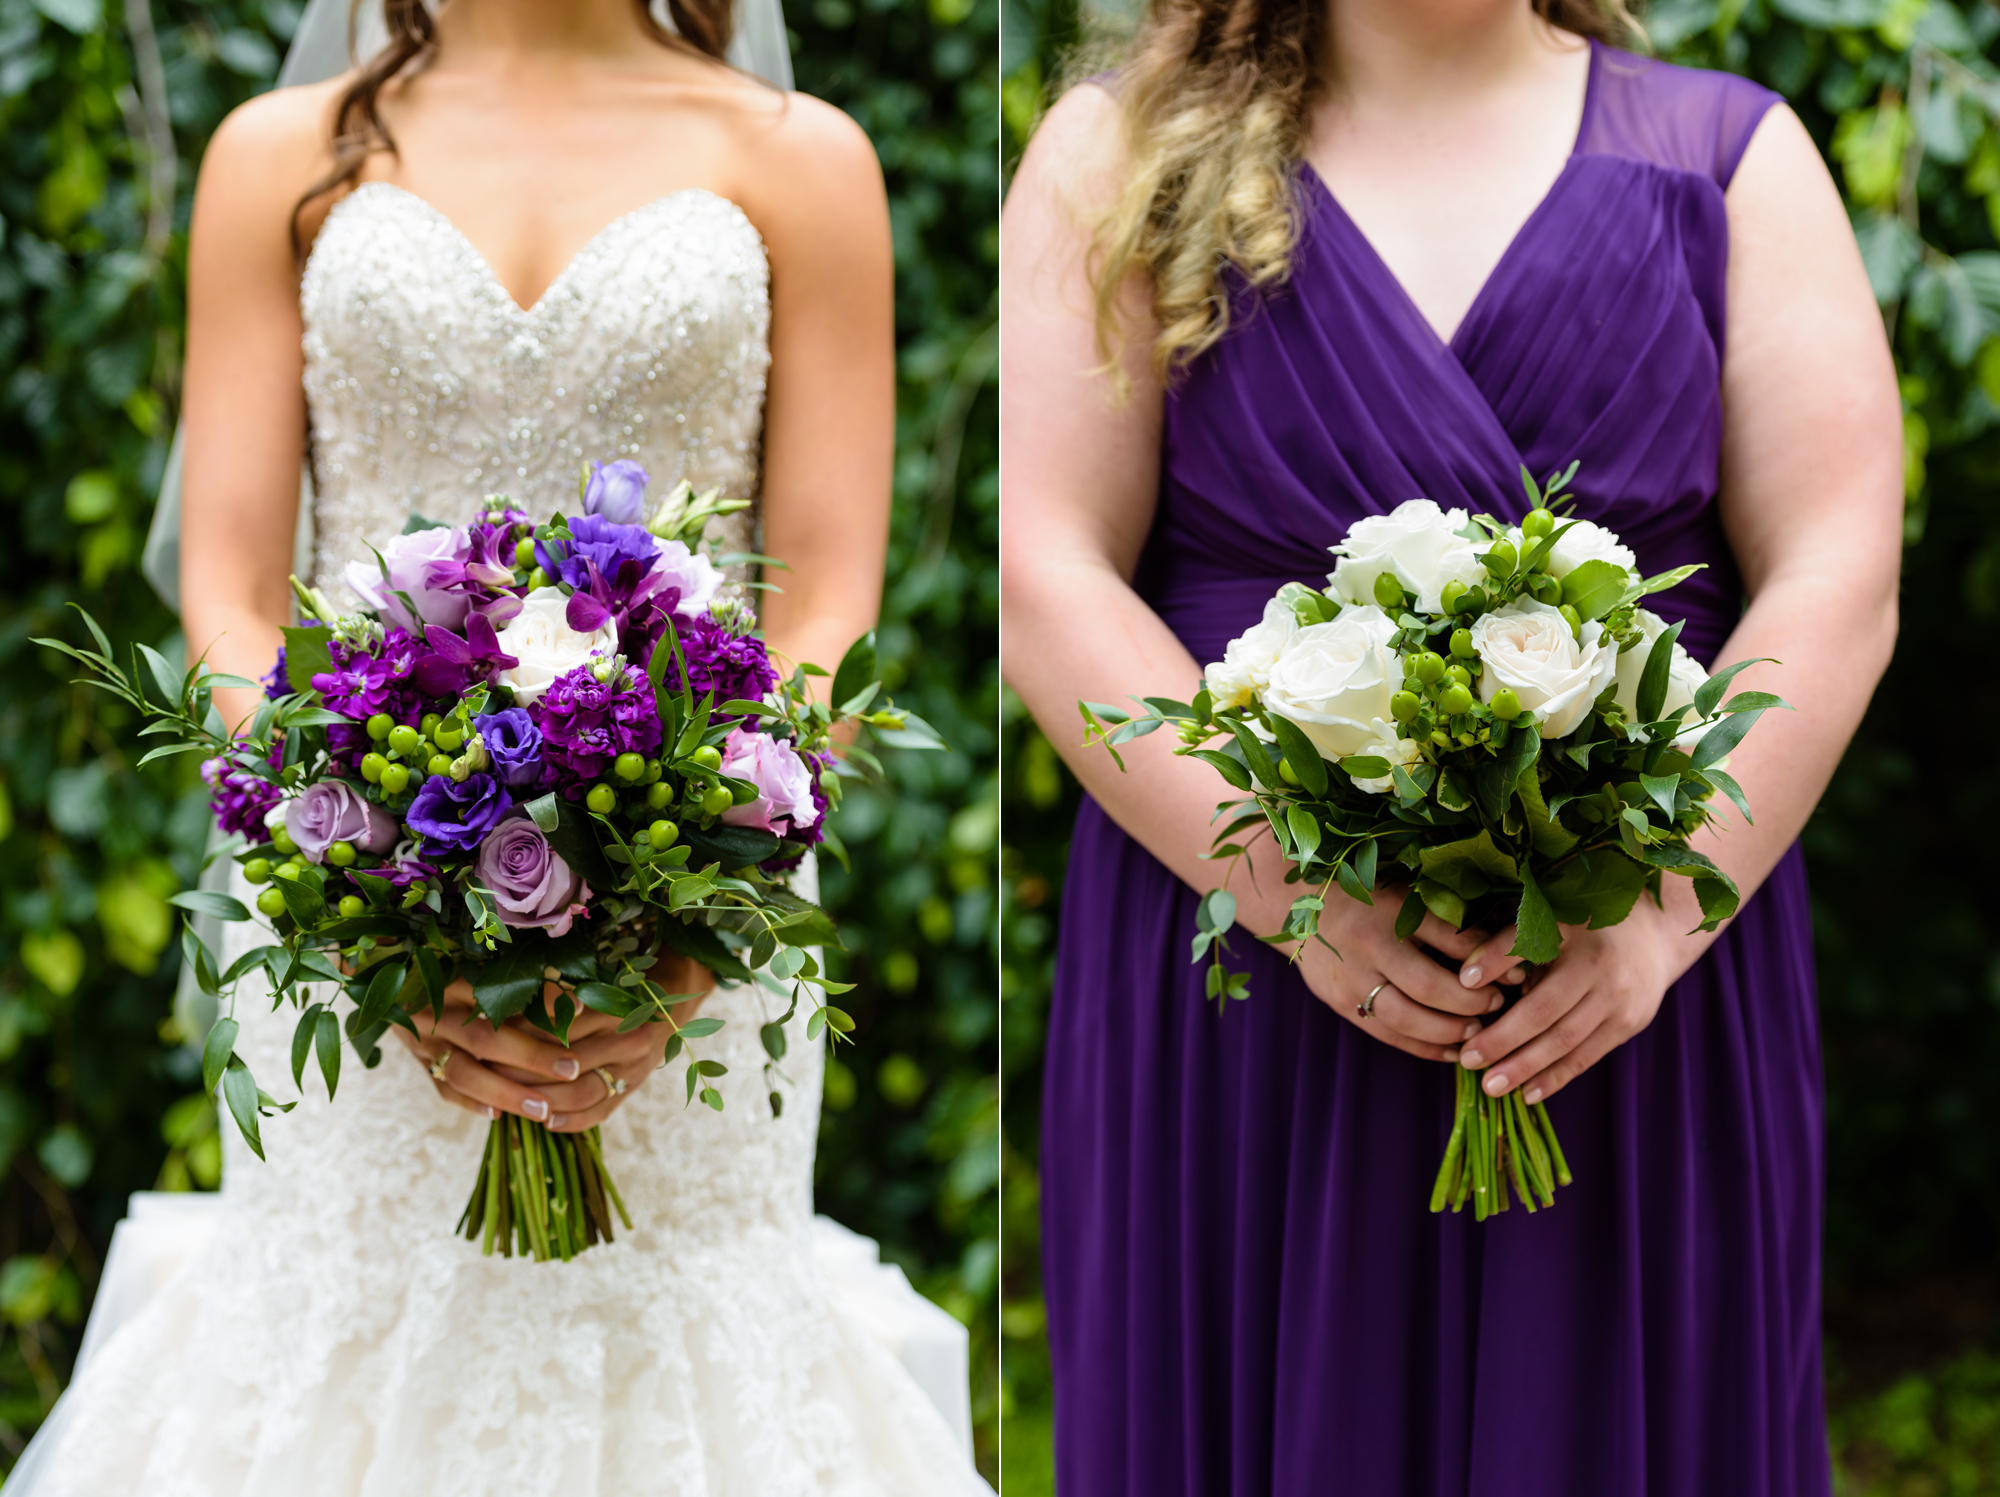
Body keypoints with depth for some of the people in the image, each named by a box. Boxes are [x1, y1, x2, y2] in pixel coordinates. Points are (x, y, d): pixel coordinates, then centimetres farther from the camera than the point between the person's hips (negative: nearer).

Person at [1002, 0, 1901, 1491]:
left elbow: (1837, 583, 0)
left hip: (1636, 977, 1)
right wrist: (1293, 890, -15)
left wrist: (1661, 909, -14)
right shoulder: (1123, 155, 5)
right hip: (1240, 975, -1)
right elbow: (1049, 575, -4)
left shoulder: (1732, 155, 7)